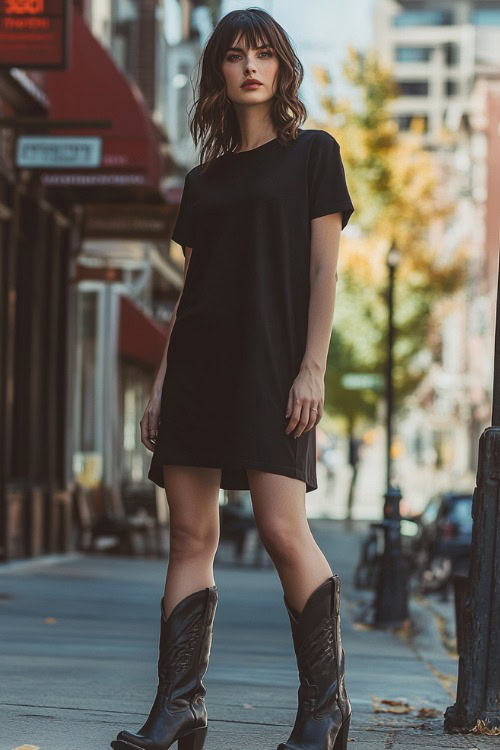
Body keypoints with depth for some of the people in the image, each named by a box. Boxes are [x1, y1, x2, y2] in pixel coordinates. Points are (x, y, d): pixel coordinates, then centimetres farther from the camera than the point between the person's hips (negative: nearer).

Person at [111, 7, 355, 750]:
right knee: (191, 534, -1)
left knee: (283, 529, -13)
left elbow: (324, 270, -1)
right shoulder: (204, 179, 18)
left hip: (272, 367, -5)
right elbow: (188, 288, 18)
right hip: (199, 362, 5)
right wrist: (160, 383, 10)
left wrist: (312, 368, -11)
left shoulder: (312, 153, 6)